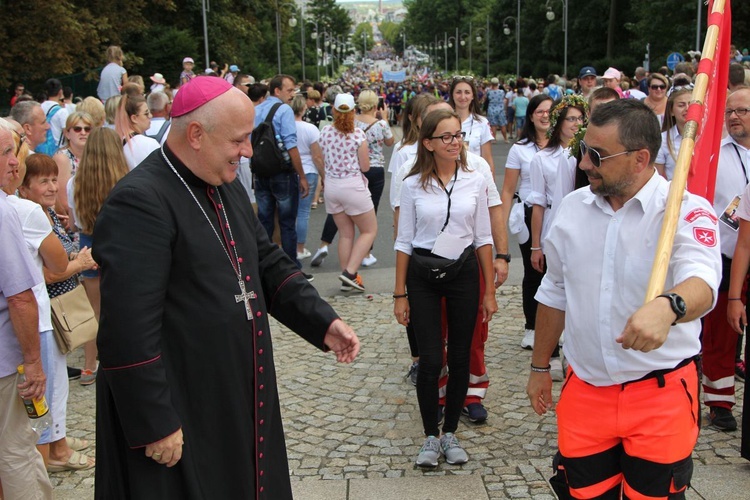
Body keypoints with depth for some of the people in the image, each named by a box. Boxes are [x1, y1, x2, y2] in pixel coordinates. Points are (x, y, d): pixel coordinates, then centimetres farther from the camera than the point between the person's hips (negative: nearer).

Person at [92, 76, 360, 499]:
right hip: (179, 419, -8)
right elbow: (128, 331, -25)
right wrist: (155, 426, -21)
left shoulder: (227, 187, 8)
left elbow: (269, 265, 15)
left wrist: (323, 322, 1)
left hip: (241, 402, 9)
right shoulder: (140, 202, -21)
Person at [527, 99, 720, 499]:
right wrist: (540, 367, 17)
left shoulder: (686, 211, -14)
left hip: (661, 395, -4)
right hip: (585, 389, 4)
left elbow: (701, 282, -33)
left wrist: (667, 307, -56)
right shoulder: (573, 207, 2)